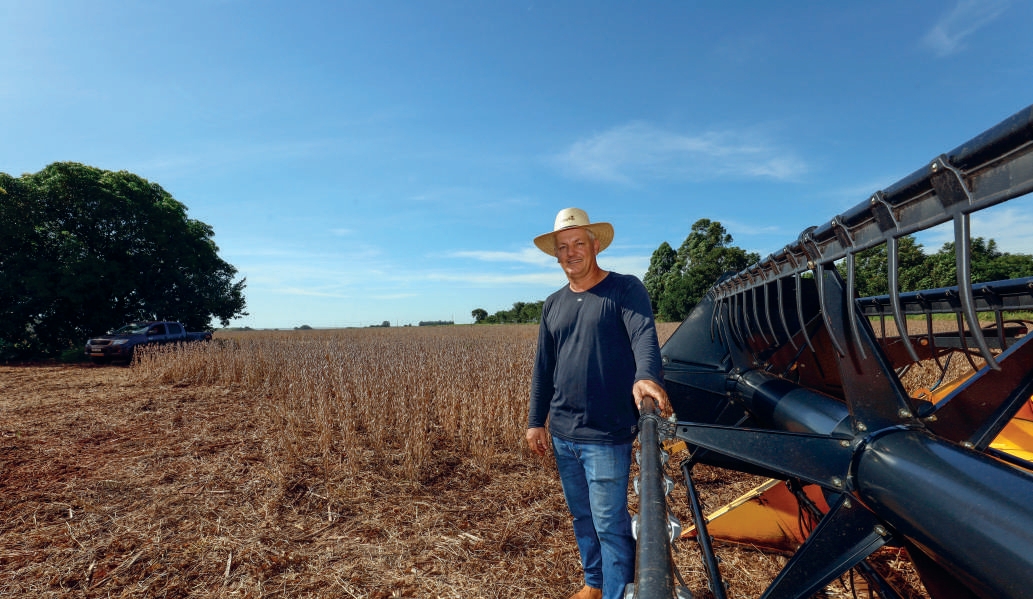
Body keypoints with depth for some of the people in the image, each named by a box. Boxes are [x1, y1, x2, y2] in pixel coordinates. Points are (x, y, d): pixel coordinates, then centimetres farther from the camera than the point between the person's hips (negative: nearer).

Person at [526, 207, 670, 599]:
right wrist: (536, 420, 10)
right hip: (562, 434, 7)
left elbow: (645, 336, -25)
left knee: (610, 524, 0)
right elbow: (543, 367, 12)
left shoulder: (625, 289, -7)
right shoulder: (553, 305, 10)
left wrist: (646, 376, -44)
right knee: (581, 517, 21)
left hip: (606, 435, -6)